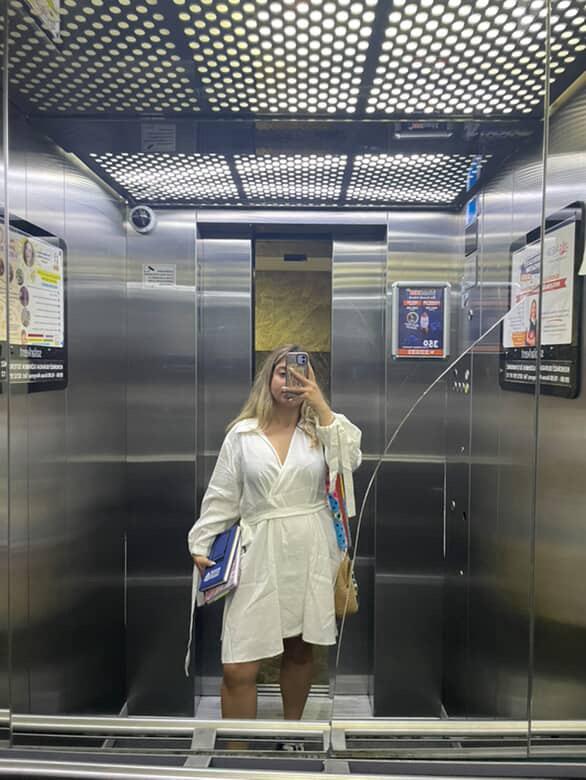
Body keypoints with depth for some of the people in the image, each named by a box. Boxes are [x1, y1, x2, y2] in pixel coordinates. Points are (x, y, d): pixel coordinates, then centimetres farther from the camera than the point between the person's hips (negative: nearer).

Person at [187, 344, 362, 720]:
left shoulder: (320, 429, 3)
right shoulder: (242, 433, 1)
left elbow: (351, 460, -16)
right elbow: (222, 497, 4)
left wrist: (321, 406, -16)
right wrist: (201, 546, 1)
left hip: (311, 552, 2)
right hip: (260, 552, -1)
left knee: (300, 648, 18)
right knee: (238, 669, -4)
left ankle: (293, 723, 42)